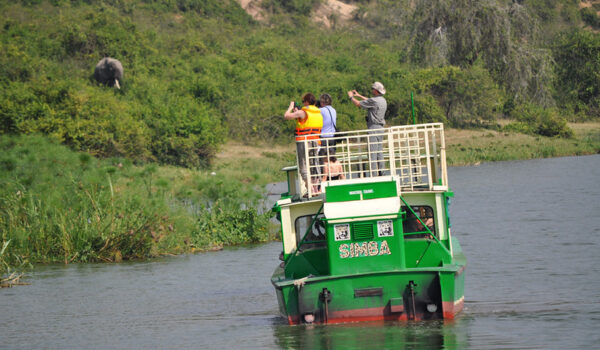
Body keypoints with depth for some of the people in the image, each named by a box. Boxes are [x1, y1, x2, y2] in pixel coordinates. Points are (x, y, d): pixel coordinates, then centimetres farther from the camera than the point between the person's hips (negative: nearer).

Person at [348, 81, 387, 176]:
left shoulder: (374, 100, -15)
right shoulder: (383, 100, 13)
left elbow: (358, 104, -7)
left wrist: (351, 97, 11)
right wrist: (359, 95, 36)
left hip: (373, 128, -9)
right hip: (380, 128, 9)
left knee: (372, 152, -10)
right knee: (379, 152, 11)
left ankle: (373, 175, -14)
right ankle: (381, 173, 11)